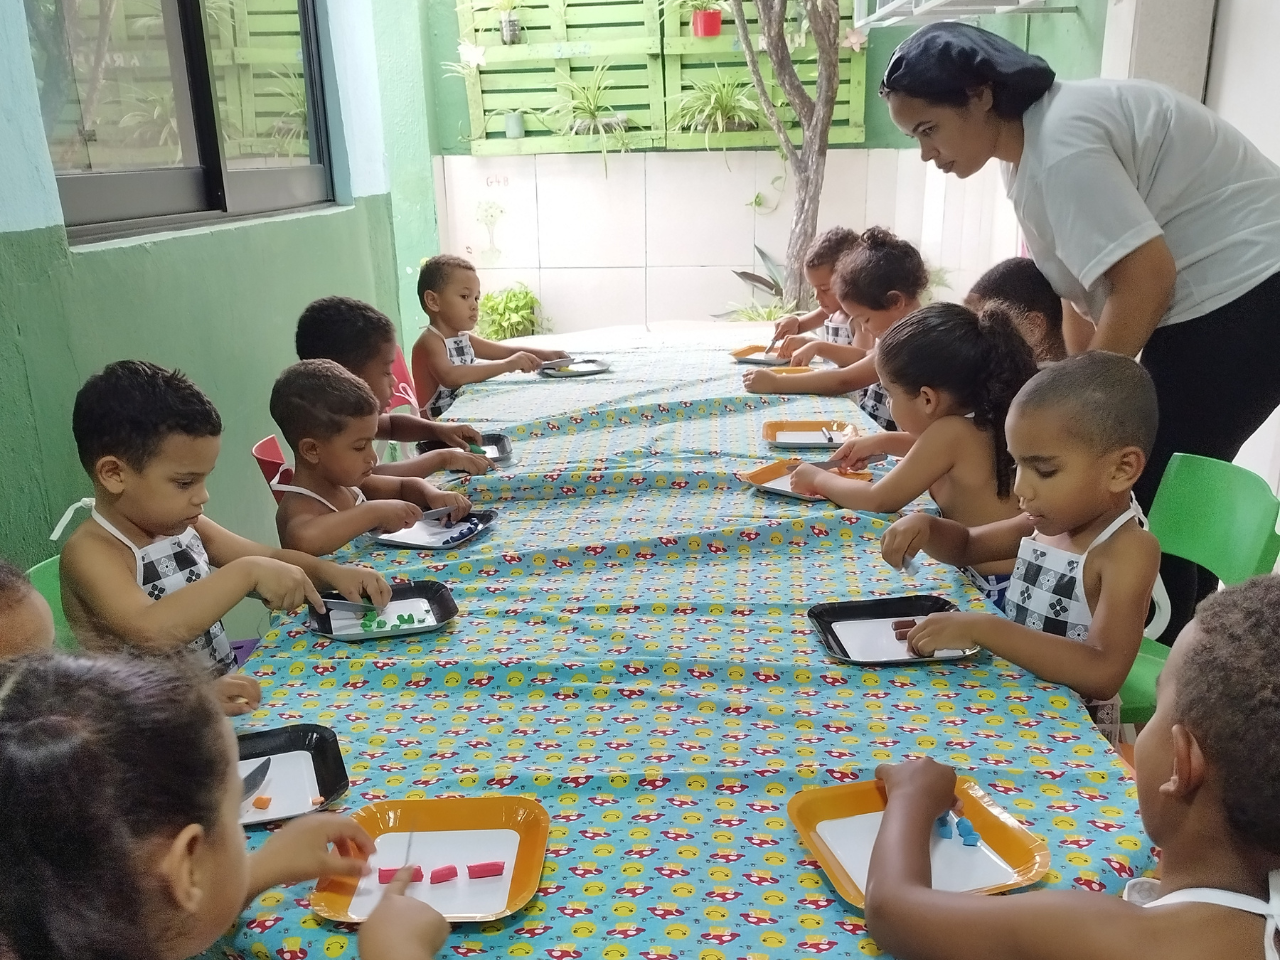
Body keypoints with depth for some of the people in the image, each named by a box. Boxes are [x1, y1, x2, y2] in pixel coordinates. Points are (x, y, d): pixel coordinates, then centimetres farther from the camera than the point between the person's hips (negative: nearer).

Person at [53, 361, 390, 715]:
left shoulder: (181, 524, 4)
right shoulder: (91, 552, -17)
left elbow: (269, 559, 14)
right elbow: (150, 632, -35)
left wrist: (331, 572, -4)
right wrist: (247, 573, -31)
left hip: (227, 697, 7)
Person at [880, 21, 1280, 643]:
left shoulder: (1062, 145, -23)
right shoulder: (1026, 147, 6)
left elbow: (1146, 279, -25)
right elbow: (1080, 283, 7)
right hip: (1200, 303, 9)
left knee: (1148, 497, -6)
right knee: (1159, 491, 13)